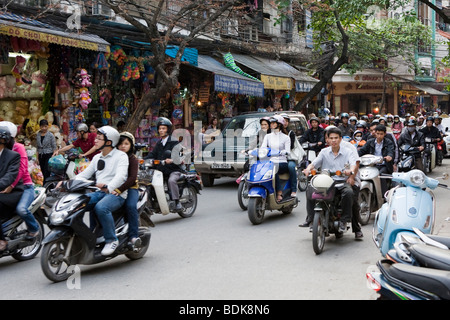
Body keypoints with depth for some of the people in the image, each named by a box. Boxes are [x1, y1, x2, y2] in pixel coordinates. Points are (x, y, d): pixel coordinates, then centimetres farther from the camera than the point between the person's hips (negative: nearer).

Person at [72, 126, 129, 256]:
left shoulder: (121, 156, -2)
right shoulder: (97, 157, 22)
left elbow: (120, 176, -20)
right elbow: (84, 174, 19)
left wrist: (108, 187, -38)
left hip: (116, 193, -7)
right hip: (99, 192, 7)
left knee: (101, 207, -36)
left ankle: (112, 240, -21)